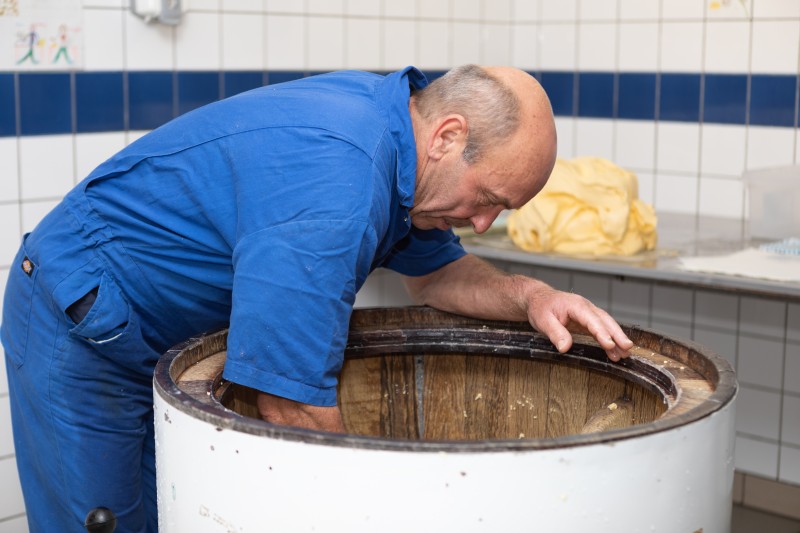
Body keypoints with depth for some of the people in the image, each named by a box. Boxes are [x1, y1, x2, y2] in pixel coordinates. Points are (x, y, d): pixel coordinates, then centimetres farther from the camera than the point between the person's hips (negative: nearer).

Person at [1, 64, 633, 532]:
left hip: (172, 338, 9)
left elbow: (434, 271, 9)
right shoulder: (337, 186, -35)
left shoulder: (394, 115, -6)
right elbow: (294, 406, -34)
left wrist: (528, 296, -10)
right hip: (82, 331, -9)